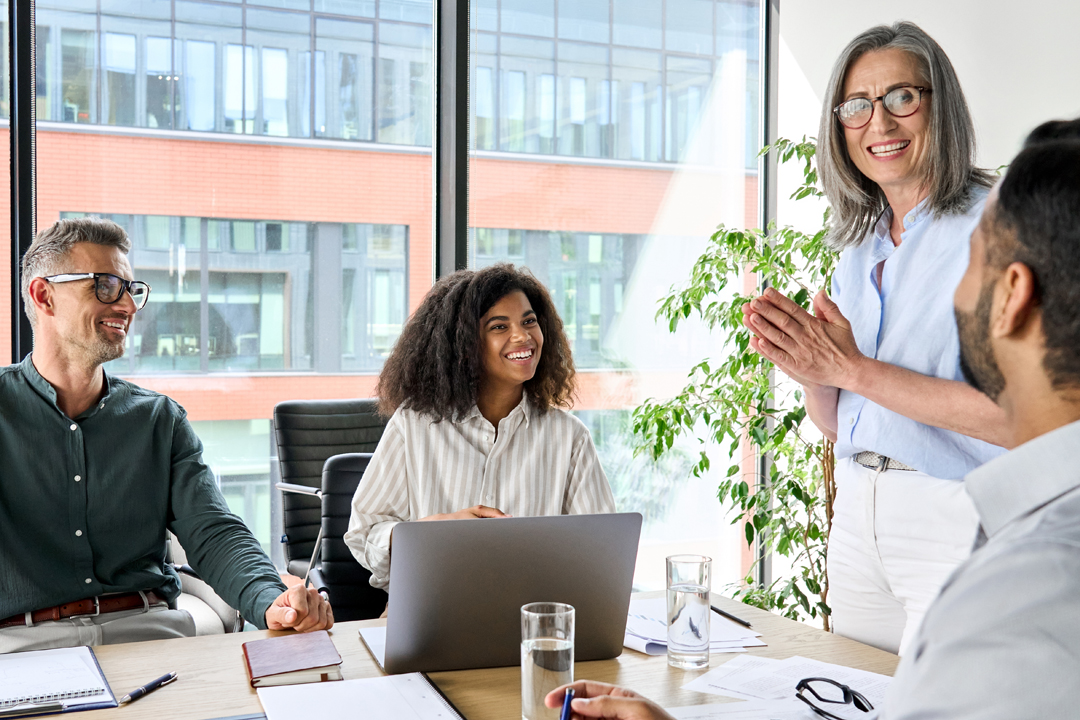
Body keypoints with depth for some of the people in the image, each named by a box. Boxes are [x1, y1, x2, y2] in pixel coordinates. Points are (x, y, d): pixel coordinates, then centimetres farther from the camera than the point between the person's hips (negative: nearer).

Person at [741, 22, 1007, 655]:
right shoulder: (860, 246, 11)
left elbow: (1016, 415, -20)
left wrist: (850, 368, -20)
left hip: (957, 520, -6)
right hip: (859, 512, 7)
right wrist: (809, 370, -8)